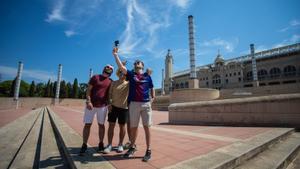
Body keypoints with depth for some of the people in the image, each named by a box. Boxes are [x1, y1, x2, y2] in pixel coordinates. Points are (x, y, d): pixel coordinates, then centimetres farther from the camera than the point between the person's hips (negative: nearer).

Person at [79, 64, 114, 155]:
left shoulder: (111, 81, 7)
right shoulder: (95, 77, 1)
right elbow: (88, 90, -3)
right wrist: (88, 101, -13)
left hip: (103, 106, 2)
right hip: (91, 105, -1)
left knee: (101, 125, 10)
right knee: (87, 124, 2)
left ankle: (101, 143, 22)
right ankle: (84, 145, 14)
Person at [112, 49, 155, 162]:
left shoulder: (147, 76, 11)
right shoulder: (131, 74, 10)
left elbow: (151, 88, 14)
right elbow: (121, 66, 0)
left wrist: (152, 98, 1)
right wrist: (115, 54, -3)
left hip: (146, 104, -1)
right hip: (134, 103, 1)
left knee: (147, 127, 1)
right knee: (133, 127, 11)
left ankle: (148, 151, 12)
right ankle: (132, 147, 30)